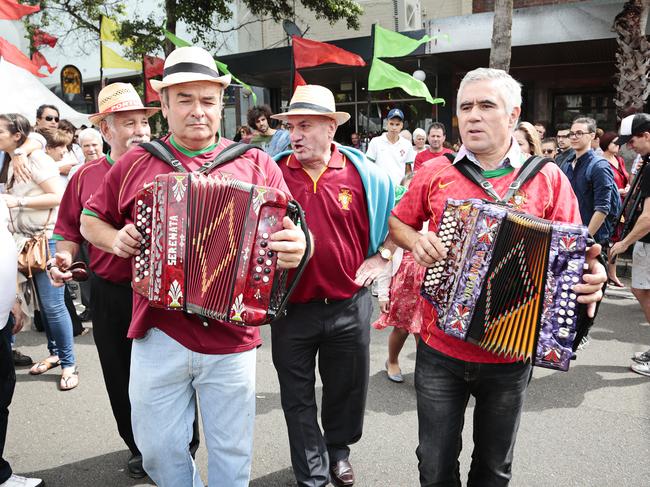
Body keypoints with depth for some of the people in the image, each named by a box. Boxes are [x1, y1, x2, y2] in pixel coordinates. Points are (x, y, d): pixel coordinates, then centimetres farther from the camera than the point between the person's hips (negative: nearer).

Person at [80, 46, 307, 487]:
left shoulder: (256, 164, 2)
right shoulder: (135, 164, 7)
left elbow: (291, 229, 3)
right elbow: (91, 218, 19)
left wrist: (296, 246, -20)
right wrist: (114, 239, -2)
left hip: (232, 336, -1)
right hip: (158, 333, 1)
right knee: (159, 449, 14)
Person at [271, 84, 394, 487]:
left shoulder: (362, 173, -6)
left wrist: (381, 256, 2)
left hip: (349, 305, 1)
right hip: (290, 306, 0)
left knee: (346, 388, 19)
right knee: (298, 396, 12)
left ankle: (338, 450, 47)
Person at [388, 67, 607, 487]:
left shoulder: (548, 178, -4)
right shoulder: (434, 173, 0)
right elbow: (398, 224, 13)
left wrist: (591, 277, -22)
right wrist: (416, 241, -9)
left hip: (510, 356, 0)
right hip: (440, 350, 1)